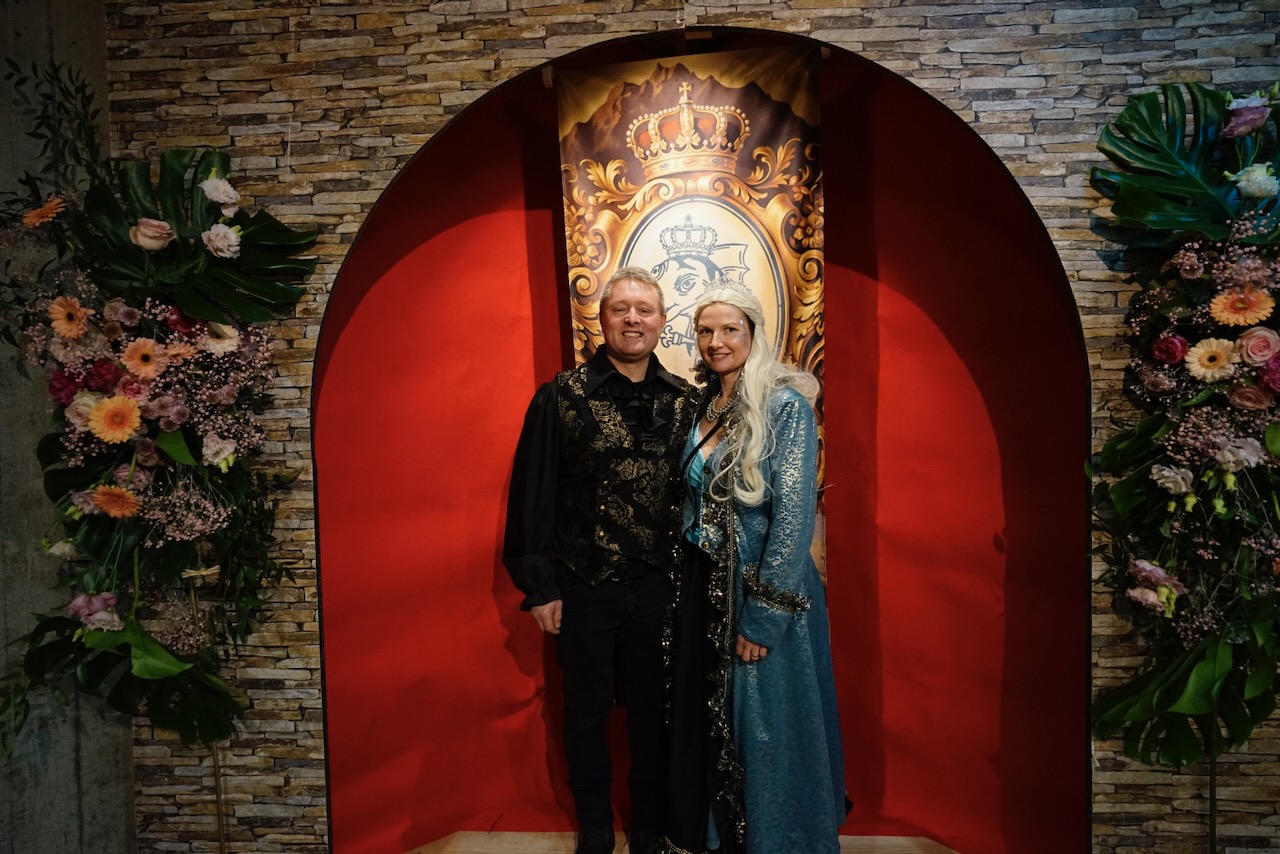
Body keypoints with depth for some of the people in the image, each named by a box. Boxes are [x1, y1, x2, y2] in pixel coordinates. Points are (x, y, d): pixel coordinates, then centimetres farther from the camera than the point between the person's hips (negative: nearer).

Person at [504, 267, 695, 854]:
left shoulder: (683, 400, 1)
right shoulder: (562, 397, -7)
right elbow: (532, 493, -7)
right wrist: (539, 586, -8)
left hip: (657, 586, 2)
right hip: (583, 586, -2)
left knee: (651, 706, 15)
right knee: (588, 709, 14)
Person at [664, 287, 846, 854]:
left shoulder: (786, 405, -13)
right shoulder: (703, 409, 7)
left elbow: (794, 516, -17)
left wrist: (763, 615, -19)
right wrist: (693, 587, 9)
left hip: (768, 593, -6)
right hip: (705, 588, 6)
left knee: (768, 732, 7)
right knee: (705, 721, 18)